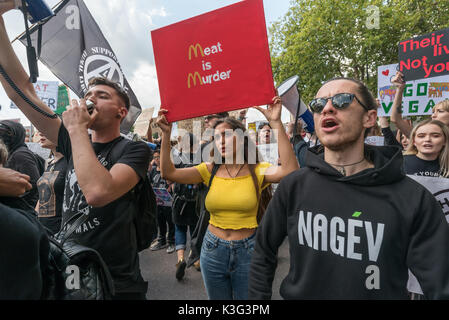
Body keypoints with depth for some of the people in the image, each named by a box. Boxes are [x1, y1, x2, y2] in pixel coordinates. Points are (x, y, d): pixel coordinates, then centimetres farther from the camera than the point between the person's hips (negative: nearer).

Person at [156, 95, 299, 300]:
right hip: (213, 250, 3)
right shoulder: (210, 171, -1)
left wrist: (276, 124, -32)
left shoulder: (256, 171, -9)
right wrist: (166, 134, -18)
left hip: (247, 251, -2)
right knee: (217, 298, 22)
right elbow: (169, 172, -9)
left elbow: (290, 171, -28)